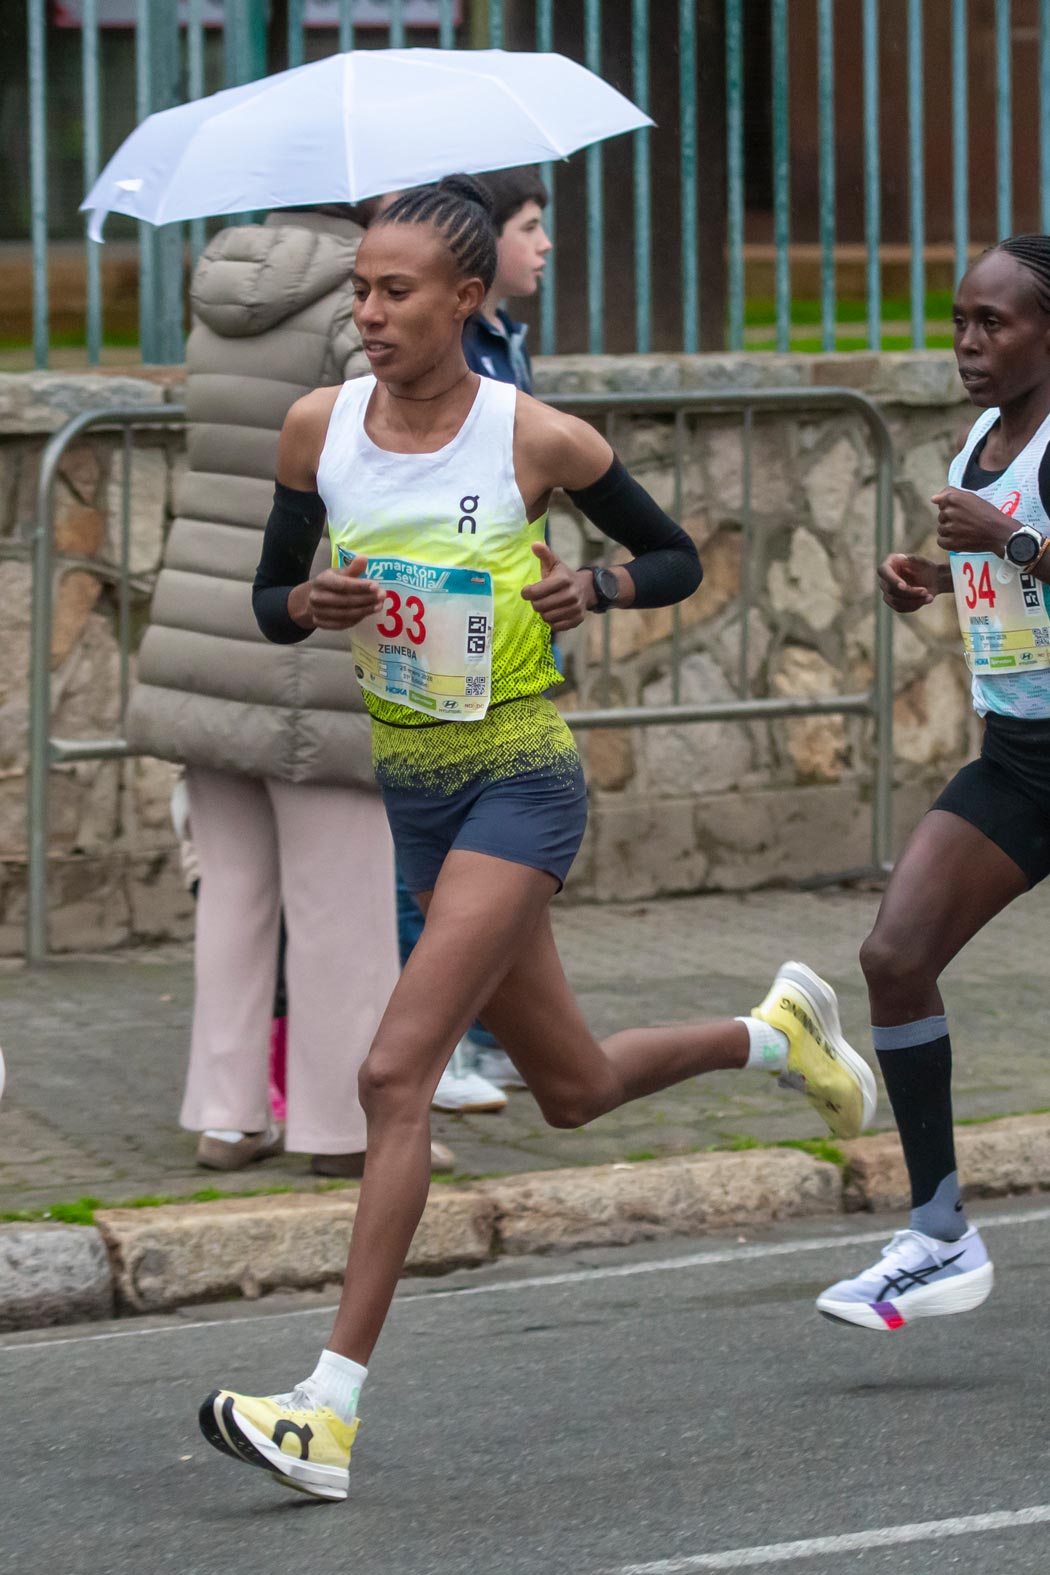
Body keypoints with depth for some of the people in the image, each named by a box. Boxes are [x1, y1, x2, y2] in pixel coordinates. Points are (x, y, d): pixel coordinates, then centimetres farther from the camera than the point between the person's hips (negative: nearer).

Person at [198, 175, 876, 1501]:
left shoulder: (539, 441, -12)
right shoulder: (320, 429, -2)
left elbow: (679, 560, 2)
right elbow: (268, 594, 9)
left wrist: (594, 586, -18)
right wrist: (309, 608, -14)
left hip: (520, 781, -6)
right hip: (412, 786, 6)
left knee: (396, 1071, -18)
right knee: (572, 1089, 17)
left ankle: (330, 1412, -19)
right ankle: (776, 1032, 47)